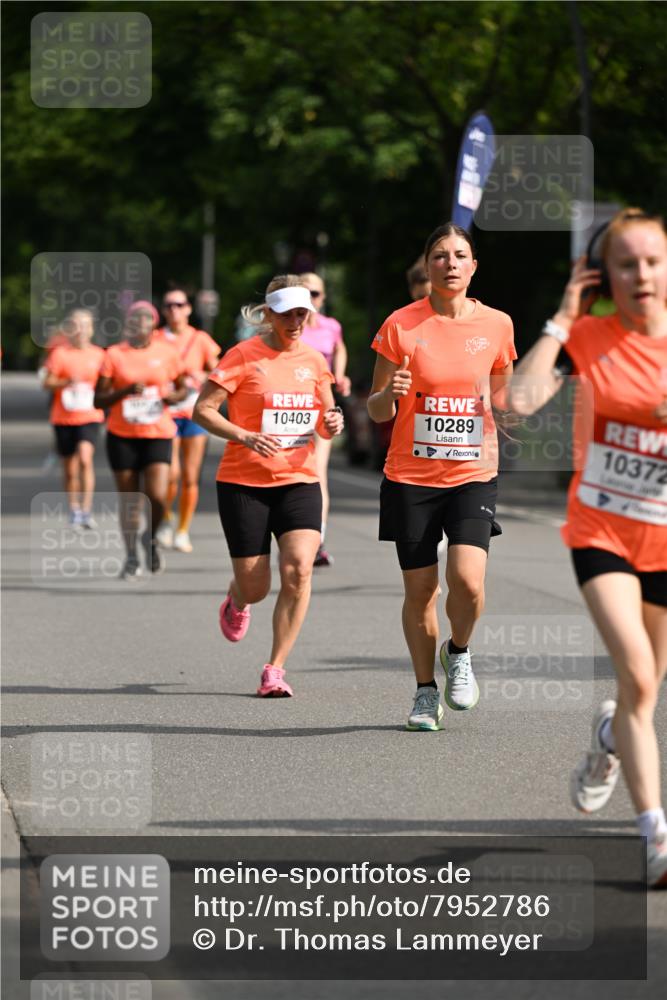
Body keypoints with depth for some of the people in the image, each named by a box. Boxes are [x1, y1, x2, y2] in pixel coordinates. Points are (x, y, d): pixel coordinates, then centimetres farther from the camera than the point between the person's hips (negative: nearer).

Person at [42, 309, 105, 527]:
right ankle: (74, 510, 25)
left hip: (89, 416, 0)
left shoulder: (99, 355, 6)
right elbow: (47, 382, -7)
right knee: (70, 468, 8)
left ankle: (86, 510, -19)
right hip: (63, 417, 0)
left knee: (85, 458, -21)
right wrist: (66, 383, -23)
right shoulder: (60, 353, -2)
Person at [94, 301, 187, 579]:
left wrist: (173, 396, -6)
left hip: (158, 434, 0)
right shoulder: (114, 355, 1)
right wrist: (126, 390, -16)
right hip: (122, 436, 0)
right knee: (128, 501, 4)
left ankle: (151, 537, 16)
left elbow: (183, 387, 16)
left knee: (157, 497, -15)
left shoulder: (166, 352, 3)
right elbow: (99, 400, 0)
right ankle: (131, 558, 19)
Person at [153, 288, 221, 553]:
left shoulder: (200, 340, 4)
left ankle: (183, 532, 11)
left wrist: (202, 378, -8)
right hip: (166, 412, -1)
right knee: (171, 473, -13)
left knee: (190, 478, -1)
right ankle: (165, 520, 14)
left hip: (194, 412, 1)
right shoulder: (155, 339, 2)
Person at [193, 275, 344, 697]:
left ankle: (275, 669, -9)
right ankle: (236, 604, 42)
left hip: (299, 481, 3)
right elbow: (203, 410, -8)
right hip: (244, 483, -3)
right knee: (255, 587, 1)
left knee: (299, 568, -19)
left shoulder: (313, 361, 8)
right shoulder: (244, 356, -6)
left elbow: (325, 419, 19)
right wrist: (246, 437, -22)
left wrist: (332, 422, -6)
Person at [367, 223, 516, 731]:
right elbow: (377, 411, 0)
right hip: (411, 477, 0)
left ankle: (459, 652, 13)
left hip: (473, 475, 0)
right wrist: (390, 394, -21)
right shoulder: (401, 325, -4)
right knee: (420, 590, 3)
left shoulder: (496, 325, 2)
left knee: (467, 579, -18)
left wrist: (501, 414, -2)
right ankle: (426, 690, 25)